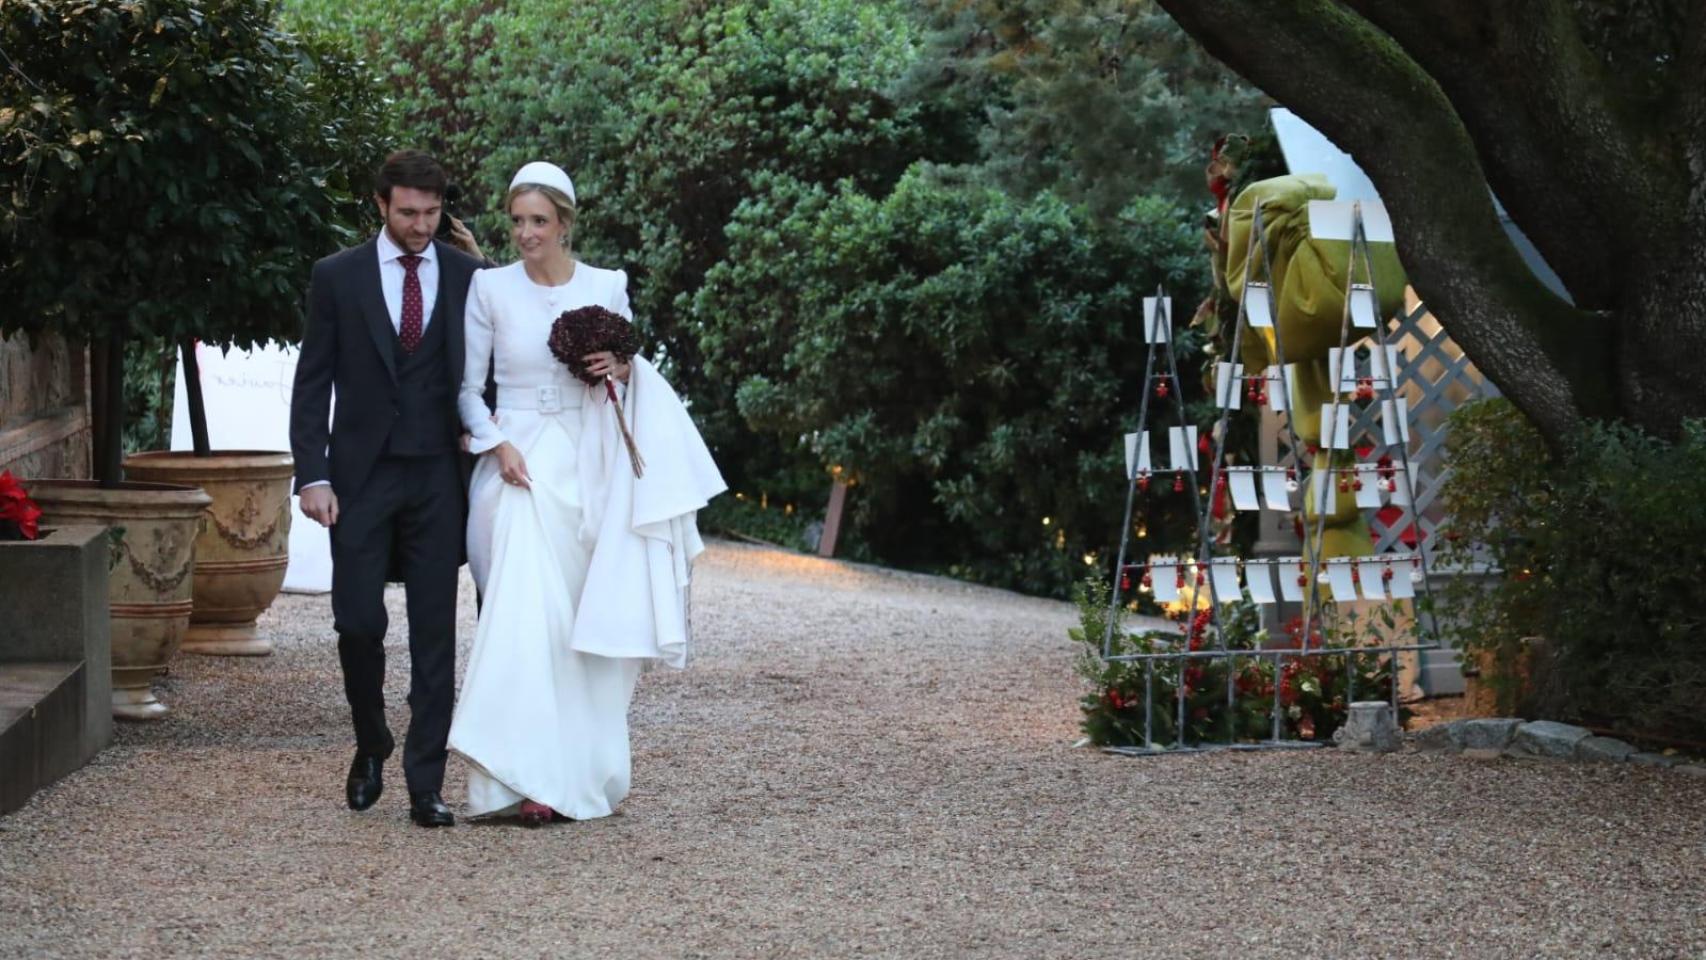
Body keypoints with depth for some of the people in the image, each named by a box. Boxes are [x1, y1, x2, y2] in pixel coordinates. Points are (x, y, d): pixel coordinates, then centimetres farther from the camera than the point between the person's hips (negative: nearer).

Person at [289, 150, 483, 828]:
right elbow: (312, 384, 2)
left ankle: (426, 785, 5)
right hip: (362, 474, -1)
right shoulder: (338, 277, 2)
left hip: (439, 475, 1)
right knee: (358, 622, -4)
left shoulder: (470, 278, 4)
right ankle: (371, 746, 23)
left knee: (435, 633, 0)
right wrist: (312, 475, -7)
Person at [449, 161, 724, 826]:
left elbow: (635, 370, 15)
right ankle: (528, 777, -15)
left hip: (590, 465, 2)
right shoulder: (490, 288, 1)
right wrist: (497, 445, -8)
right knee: (527, 611, -14)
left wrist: (622, 370, -7)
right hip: (522, 463, -2)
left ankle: (582, 770, 12)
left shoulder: (607, 287, 5)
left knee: (587, 616, 3)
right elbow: (469, 385, 5)